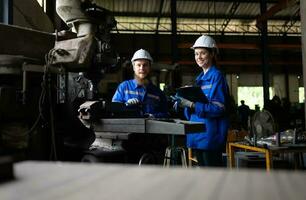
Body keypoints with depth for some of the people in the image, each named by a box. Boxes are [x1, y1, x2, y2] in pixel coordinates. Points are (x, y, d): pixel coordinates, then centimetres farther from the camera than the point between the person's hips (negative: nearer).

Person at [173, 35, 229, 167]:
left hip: (210, 135, -8)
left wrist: (191, 104, -25)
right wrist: (184, 103, -1)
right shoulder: (200, 78, 16)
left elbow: (219, 108, -18)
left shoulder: (216, 76, -9)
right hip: (198, 135, 8)